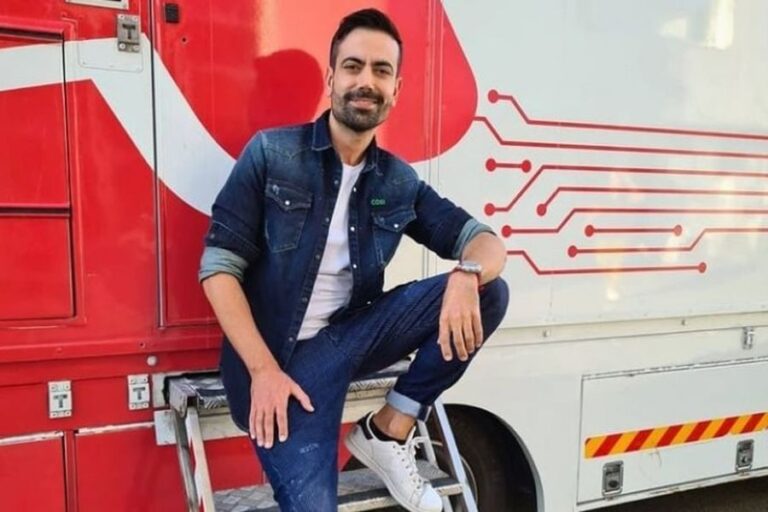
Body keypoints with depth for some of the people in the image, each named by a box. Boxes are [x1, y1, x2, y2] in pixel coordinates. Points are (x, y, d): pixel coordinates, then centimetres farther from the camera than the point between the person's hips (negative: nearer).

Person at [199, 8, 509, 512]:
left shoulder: (399, 182, 5)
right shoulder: (271, 153, -5)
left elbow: (485, 241, 3)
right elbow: (219, 265, -9)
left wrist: (466, 276, -23)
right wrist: (263, 368, -16)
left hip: (352, 334, 5)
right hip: (284, 355, -4)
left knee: (488, 292, -11)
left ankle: (388, 433, -2)